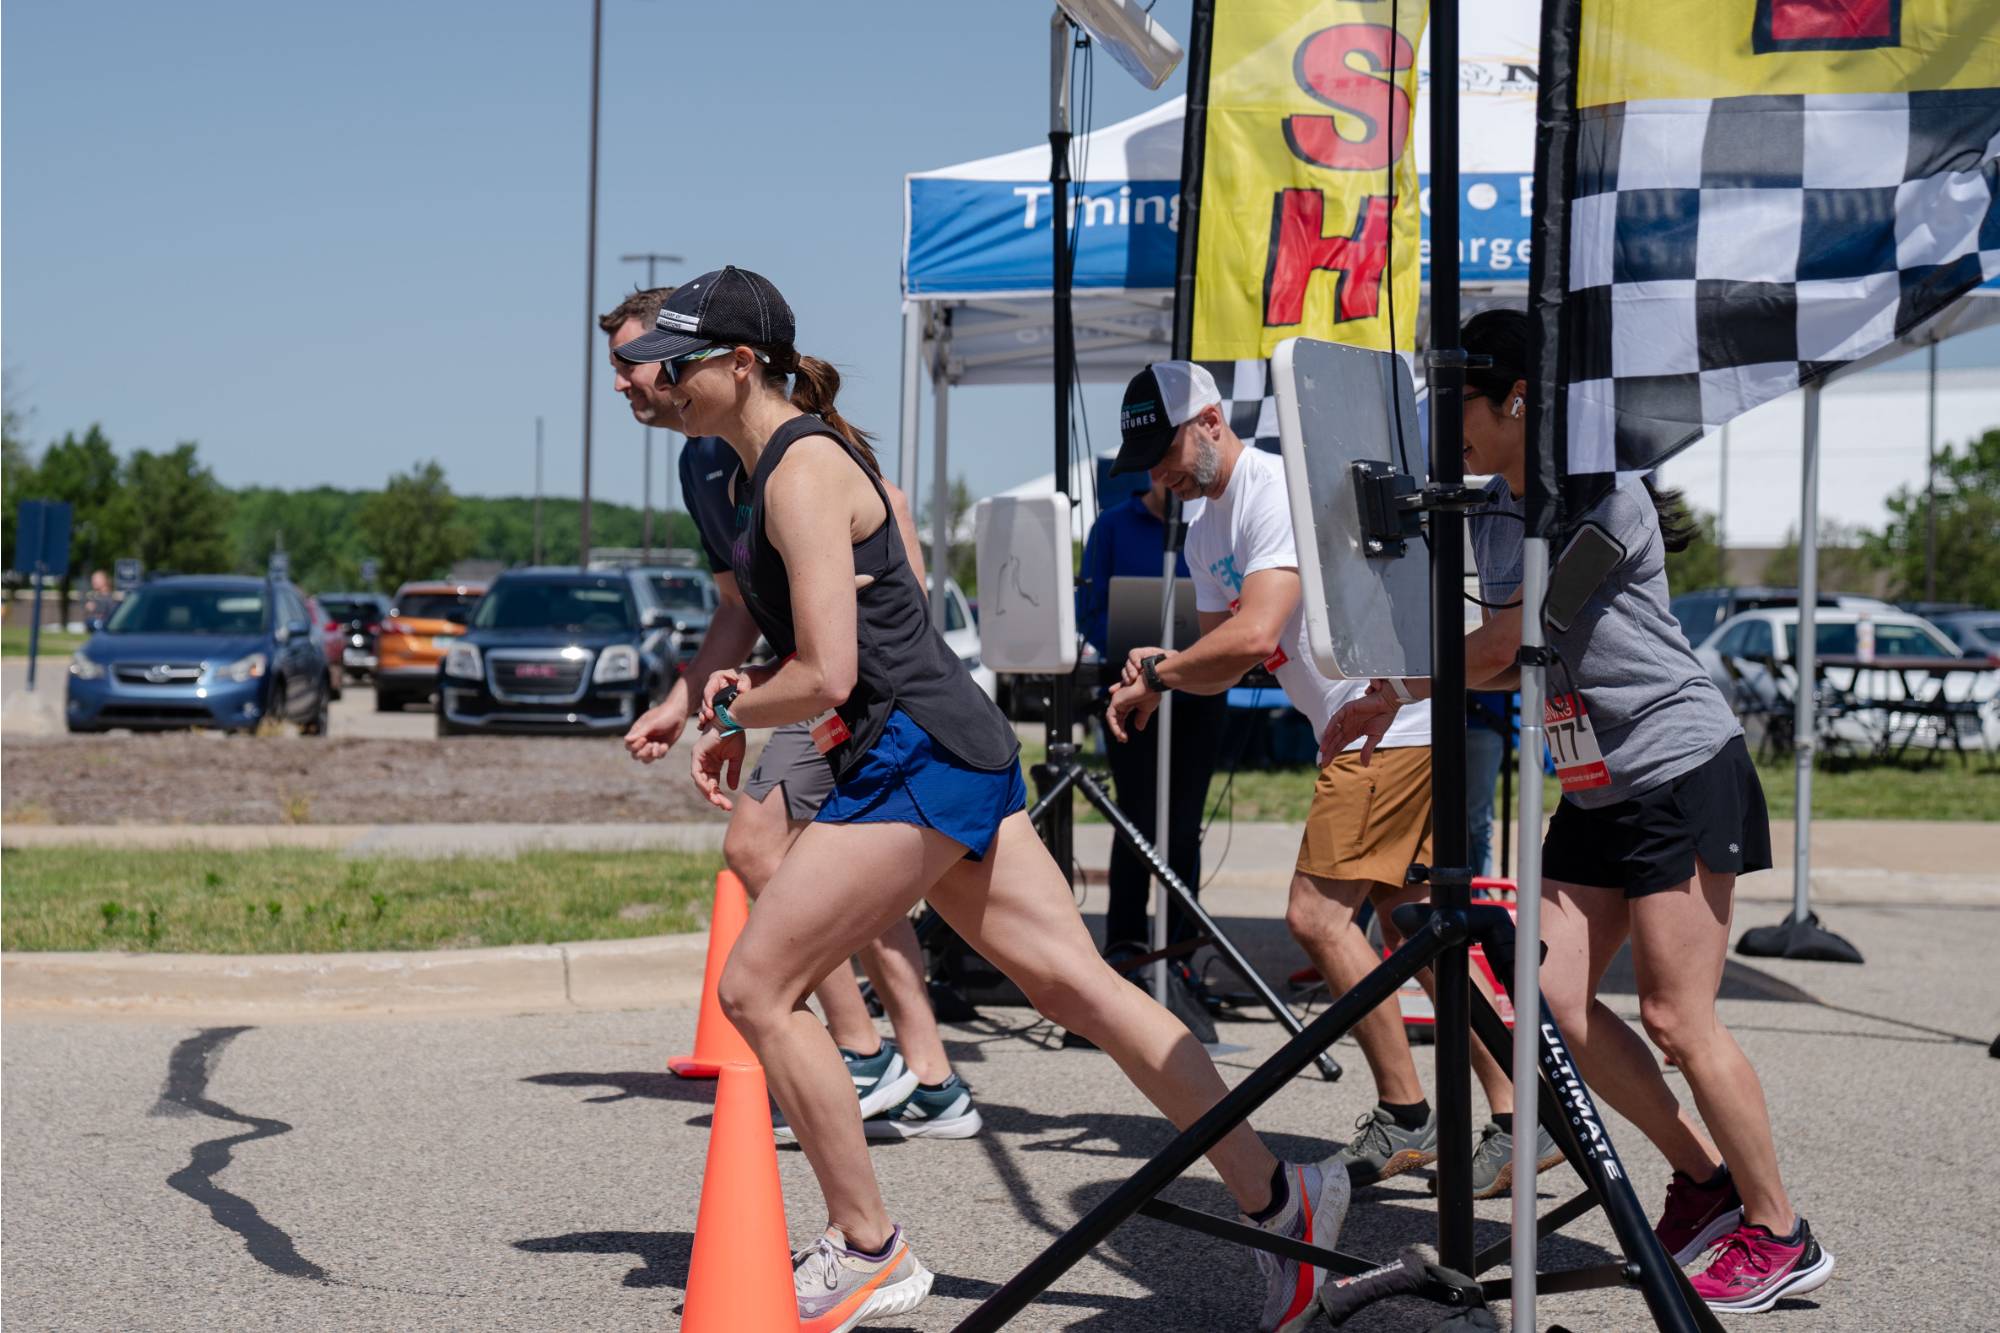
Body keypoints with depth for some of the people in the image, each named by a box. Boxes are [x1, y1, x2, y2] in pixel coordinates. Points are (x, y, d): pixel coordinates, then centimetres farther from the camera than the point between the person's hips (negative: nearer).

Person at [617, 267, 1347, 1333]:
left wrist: (732, 712, -1)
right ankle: (1275, 1196, 6)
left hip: (916, 756, -10)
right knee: (1074, 982, 6)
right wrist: (747, 695, 13)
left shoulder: (802, 473, -13)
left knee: (756, 987, -5)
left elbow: (825, 678, -19)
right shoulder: (787, 458, 18)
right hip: (961, 751, 10)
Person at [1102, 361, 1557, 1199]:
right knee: (1408, 921, 10)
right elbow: (1224, 662, 19)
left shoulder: (1279, 490, -15)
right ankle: (1517, 1120, 13)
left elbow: (1255, 635, -25)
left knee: (1317, 913, -12)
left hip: (1392, 718, -11)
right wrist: (1164, 669, -3)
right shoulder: (1206, 532, 17)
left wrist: (1153, 678, -13)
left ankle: (1405, 1119, -3)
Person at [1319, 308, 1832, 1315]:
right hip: (1595, 792, 8)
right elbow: (1497, 655, 15)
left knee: (1675, 1018, -8)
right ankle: (1704, 1177, 16)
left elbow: (1504, 648, -18)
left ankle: (1781, 1238, 6)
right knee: (1551, 1001, 1)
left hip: (1682, 774, -8)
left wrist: (1393, 691, -5)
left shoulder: (1602, 494, -16)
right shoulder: (1489, 514, 10)